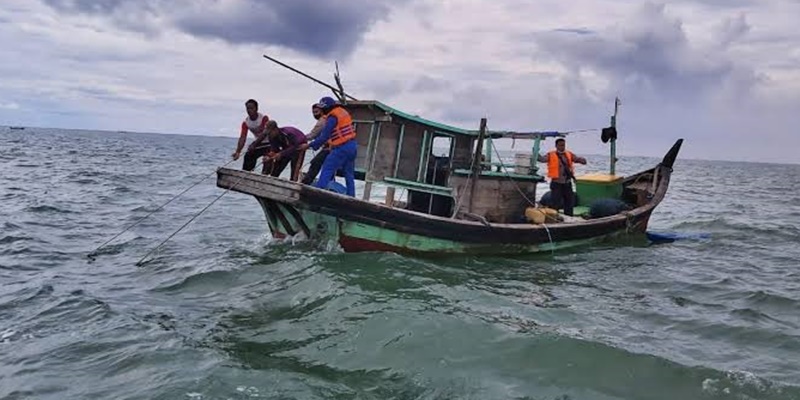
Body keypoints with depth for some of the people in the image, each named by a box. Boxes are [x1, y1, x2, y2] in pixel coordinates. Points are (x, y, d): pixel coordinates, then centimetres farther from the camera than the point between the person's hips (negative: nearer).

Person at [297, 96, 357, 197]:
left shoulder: (332, 117, -12)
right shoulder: (343, 112, 14)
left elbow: (324, 136, -14)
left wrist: (309, 145, -7)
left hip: (342, 148, -9)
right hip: (353, 146, 9)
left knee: (327, 169, -6)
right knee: (349, 174, 13)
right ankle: (351, 197, 16)